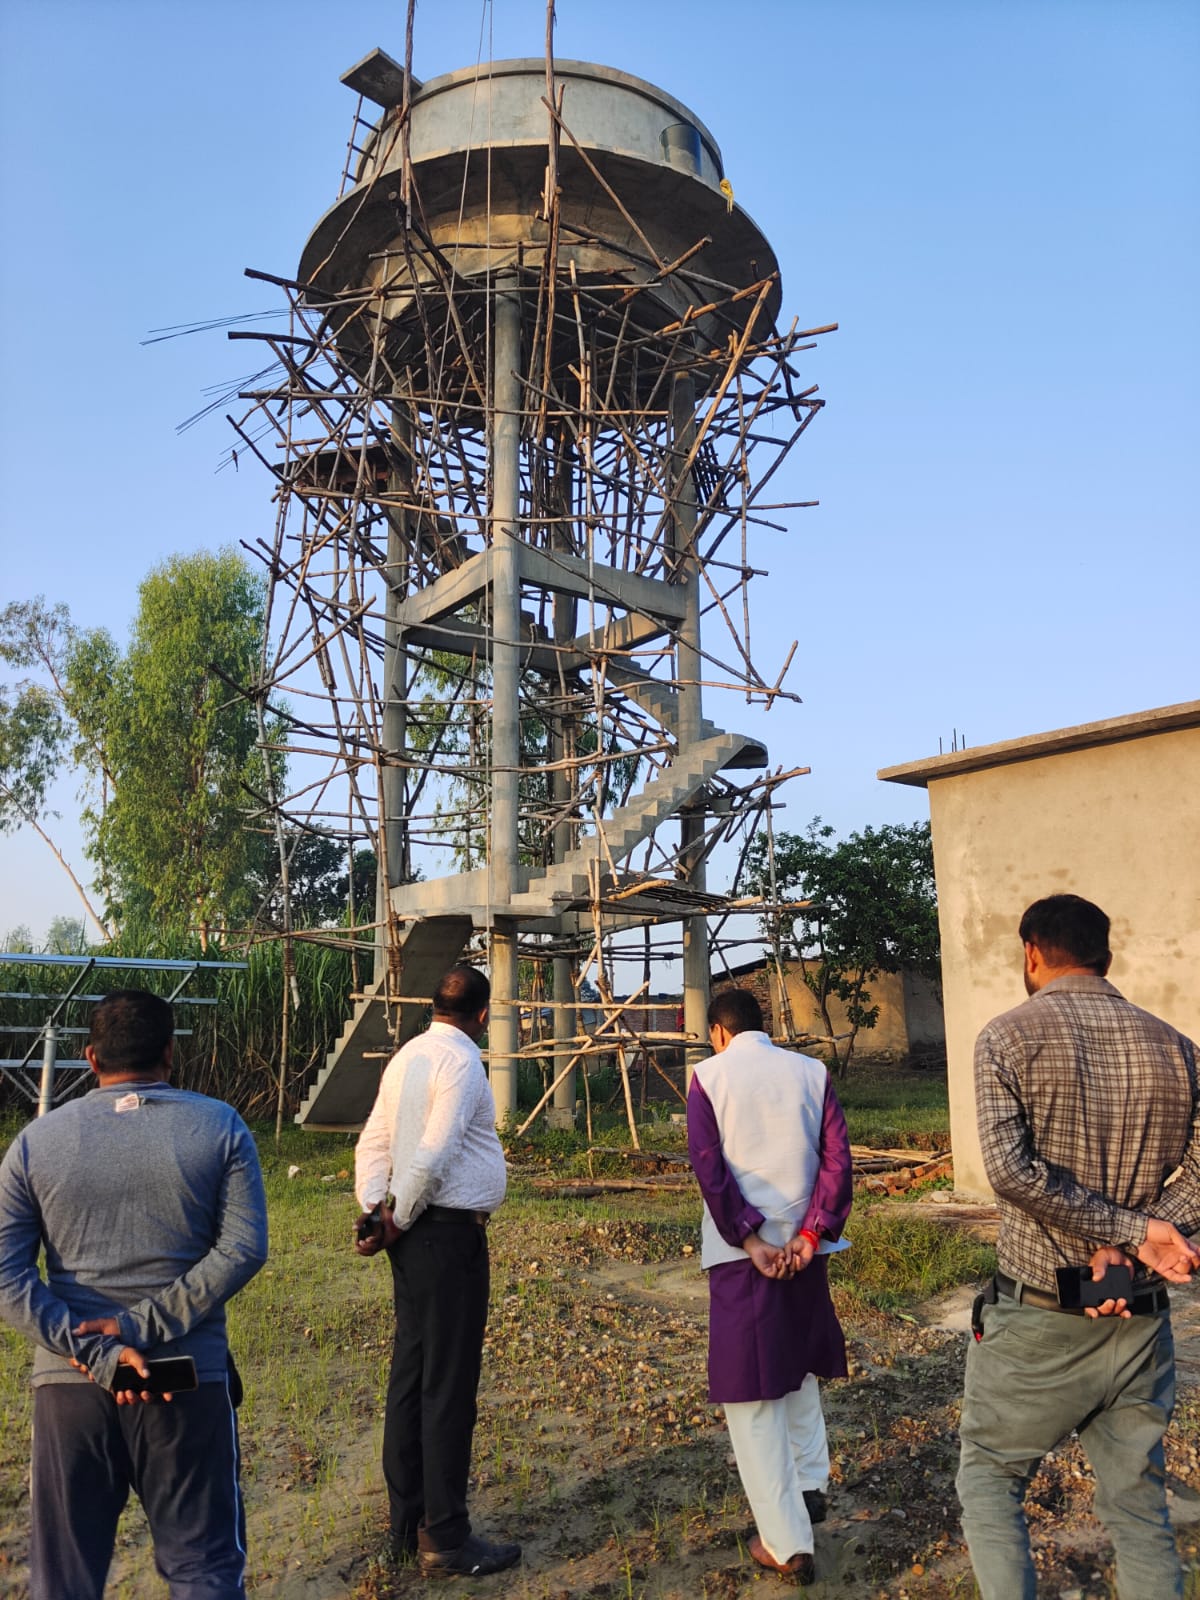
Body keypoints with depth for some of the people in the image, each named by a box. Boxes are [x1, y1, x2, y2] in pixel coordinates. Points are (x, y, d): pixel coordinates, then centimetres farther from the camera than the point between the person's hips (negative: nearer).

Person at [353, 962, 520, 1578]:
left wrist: (375, 1212, 1)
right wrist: (396, 1221, -8)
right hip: (449, 1233, -9)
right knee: (449, 1383, 0)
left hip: (413, 1233, 9)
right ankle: (444, 1537, 11)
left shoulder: (407, 1056, 11)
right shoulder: (461, 1061, -15)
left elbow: (373, 1142, 9)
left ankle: (407, 1522, 27)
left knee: (410, 1373, 15)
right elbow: (433, 1156, -20)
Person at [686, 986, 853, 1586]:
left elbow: (708, 1166, -13)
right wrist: (811, 1233, -7)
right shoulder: (811, 1072, 3)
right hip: (802, 1244, 4)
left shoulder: (708, 1075, -5)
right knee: (798, 1363, 27)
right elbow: (837, 1156, -4)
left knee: (752, 1393, 5)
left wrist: (749, 1239, -13)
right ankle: (810, 1483, 30)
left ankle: (787, 1542, 8)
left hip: (740, 1250, -4)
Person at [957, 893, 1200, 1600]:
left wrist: (1128, 1230, -14)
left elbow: (1011, 1169, -20)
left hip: (1038, 1319, -4)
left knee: (989, 1479, 16)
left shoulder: (1010, 1035, -10)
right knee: (1140, 1505, 18)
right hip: (1142, 1321, 4)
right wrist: (1127, 1246, -11)